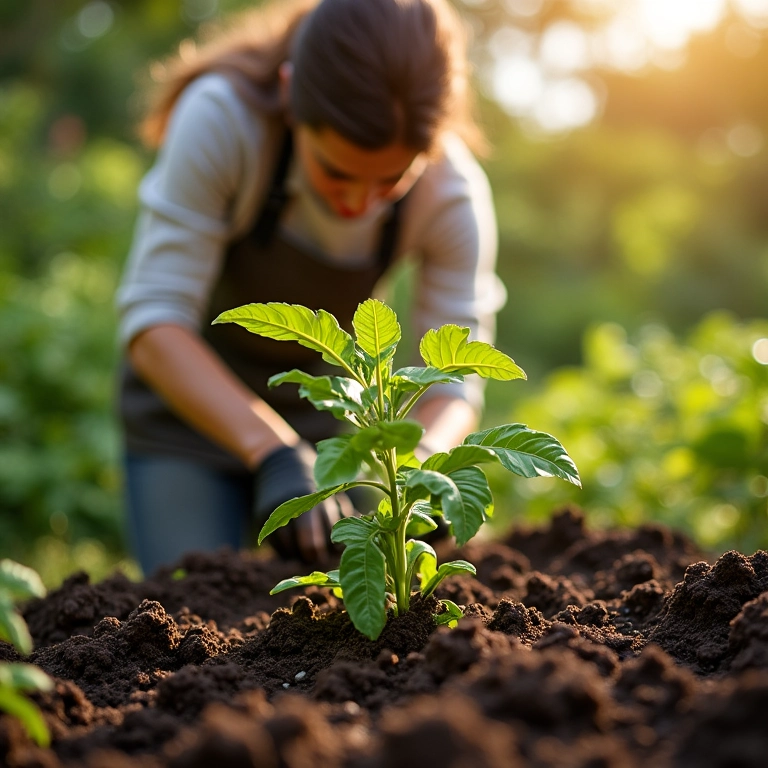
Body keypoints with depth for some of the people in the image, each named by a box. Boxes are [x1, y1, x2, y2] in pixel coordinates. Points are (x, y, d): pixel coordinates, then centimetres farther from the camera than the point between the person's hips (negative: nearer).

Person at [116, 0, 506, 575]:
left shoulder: (453, 196, -23)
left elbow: (455, 382, -20)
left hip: (323, 414, 2)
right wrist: (272, 453, -47)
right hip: (189, 397, -2)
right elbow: (153, 324, -34)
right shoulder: (222, 120, -32)